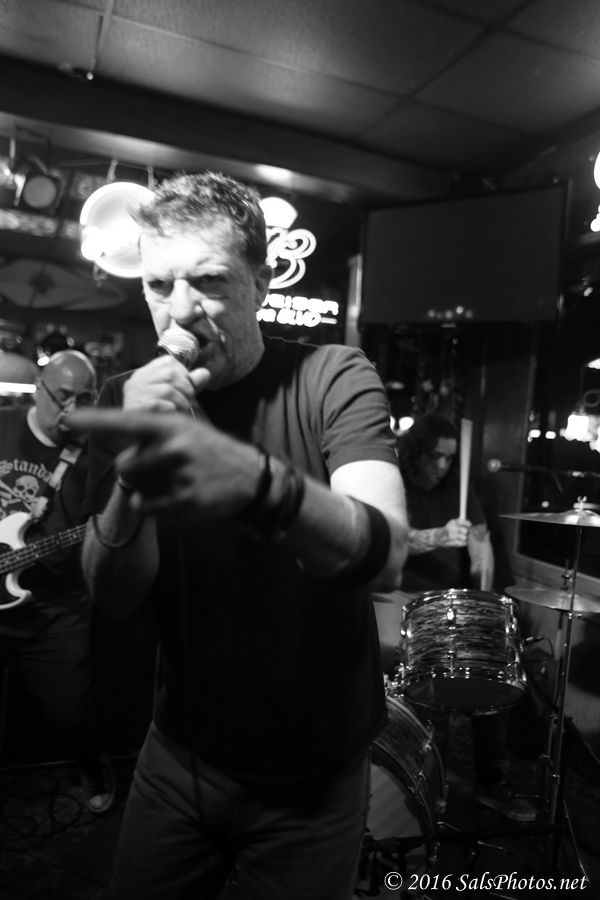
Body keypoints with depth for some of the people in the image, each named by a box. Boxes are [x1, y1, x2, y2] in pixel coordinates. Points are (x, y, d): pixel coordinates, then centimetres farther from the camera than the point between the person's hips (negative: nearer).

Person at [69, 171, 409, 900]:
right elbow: (113, 595, -11)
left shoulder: (334, 380, -17)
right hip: (178, 758, 3)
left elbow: (385, 556, -32)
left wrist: (257, 482, -51)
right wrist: (134, 471, -30)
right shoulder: (128, 398, -7)